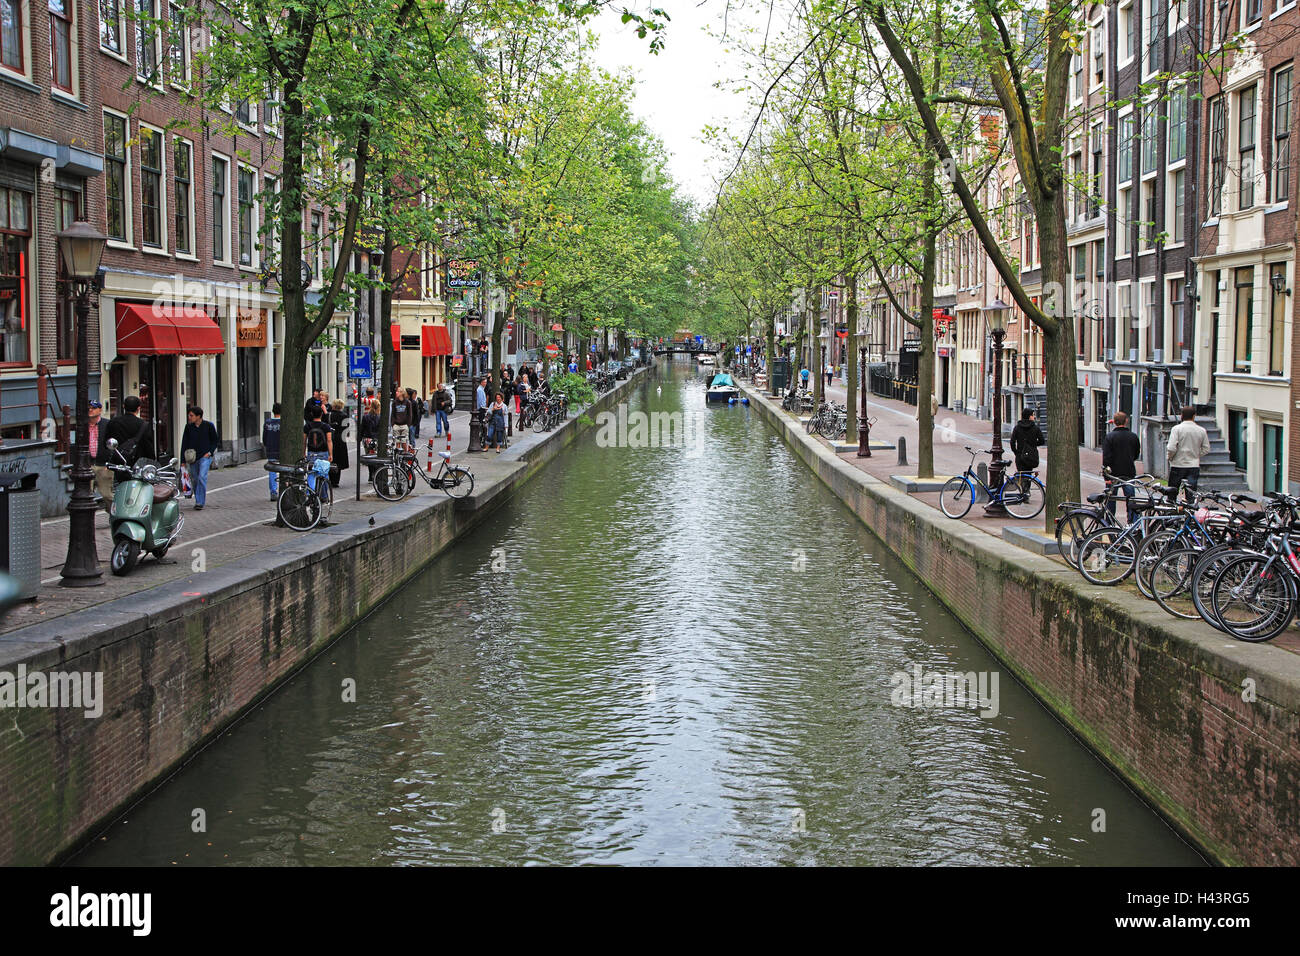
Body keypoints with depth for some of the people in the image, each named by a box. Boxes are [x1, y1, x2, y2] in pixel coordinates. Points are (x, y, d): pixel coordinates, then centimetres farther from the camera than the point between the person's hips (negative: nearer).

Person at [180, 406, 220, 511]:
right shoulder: (188, 427, 6)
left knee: (202, 477, -18)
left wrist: (210, 452, -7)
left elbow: (215, 441, 7)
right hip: (192, 458, 4)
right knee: (194, 480, 7)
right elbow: (184, 443, 8)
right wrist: (184, 459, 1)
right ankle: (199, 500, 23)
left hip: (205, 456, -4)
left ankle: (200, 502, -16)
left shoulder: (209, 426, -1)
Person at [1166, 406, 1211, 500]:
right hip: (1194, 466, 2)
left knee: (1172, 493, 8)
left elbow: (1171, 448, -15)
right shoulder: (1202, 431, 1)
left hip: (1178, 465, -2)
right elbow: (1206, 449, 6)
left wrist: (1170, 457, 3)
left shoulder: (1176, 429, -9)